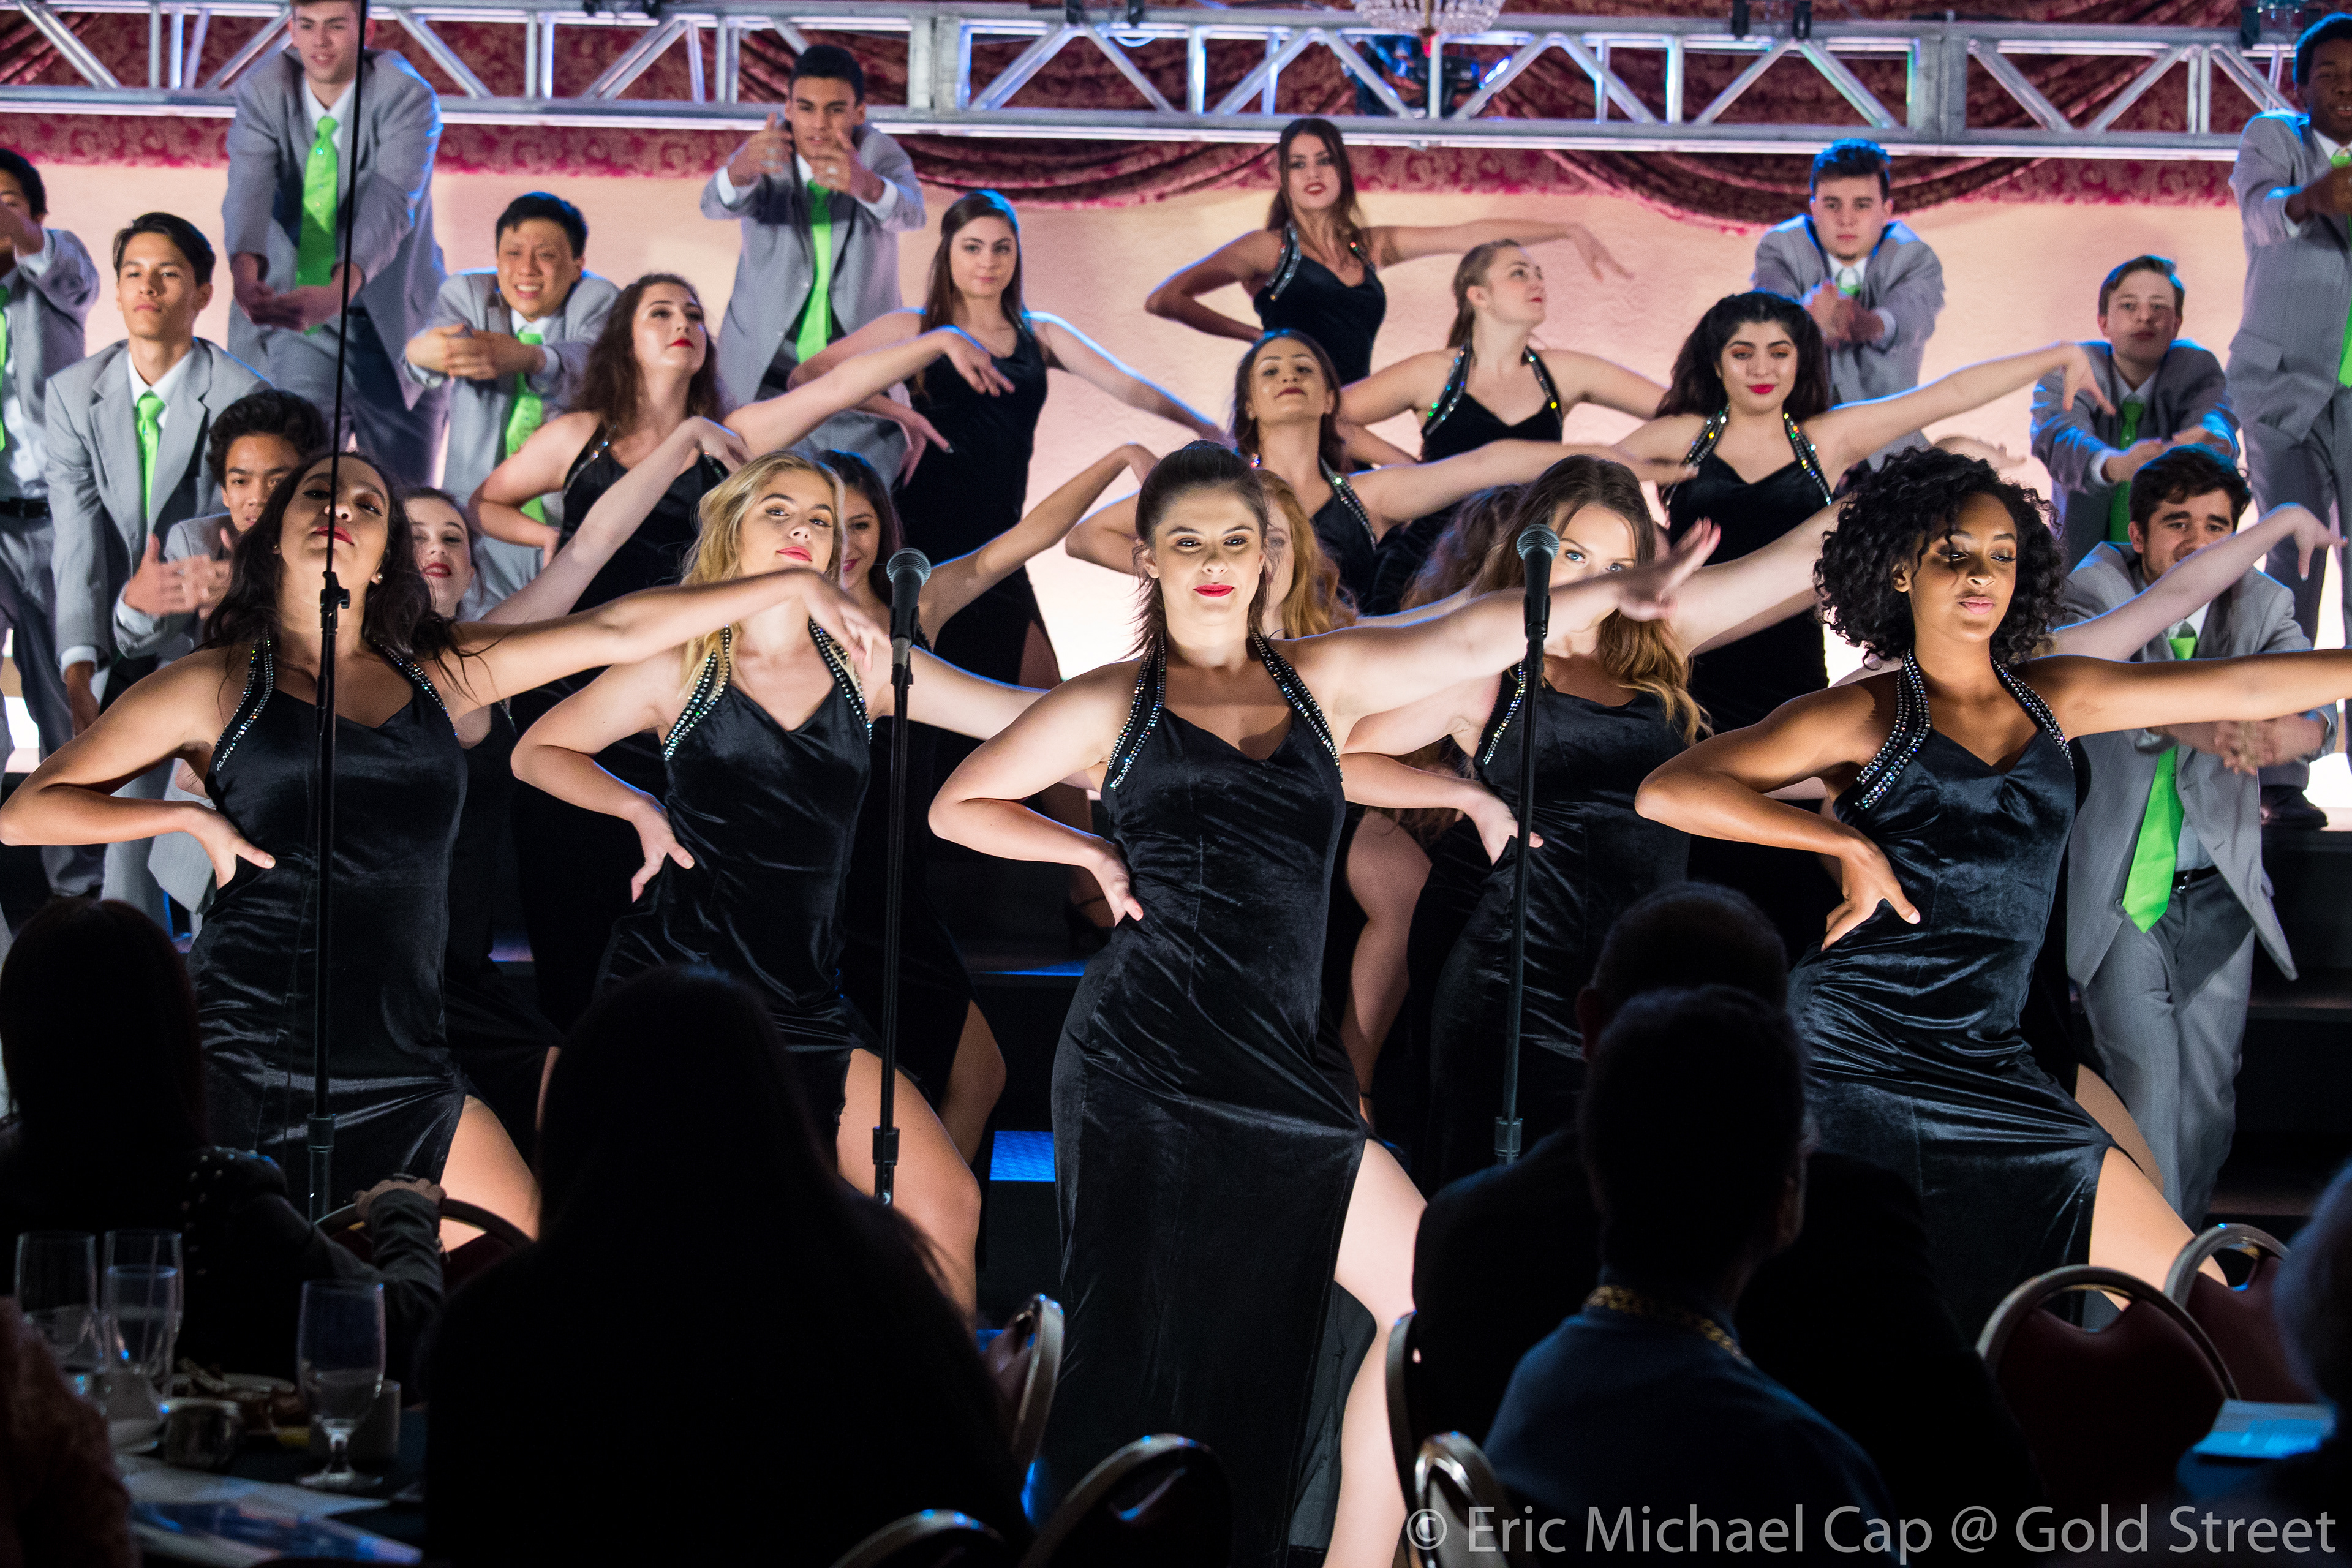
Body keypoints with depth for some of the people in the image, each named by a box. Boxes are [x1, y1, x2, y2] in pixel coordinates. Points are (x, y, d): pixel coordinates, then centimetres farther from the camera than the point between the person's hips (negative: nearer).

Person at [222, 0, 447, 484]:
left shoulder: (408, 98, -15)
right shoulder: (263, 91, -6)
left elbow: (389, 206, -29)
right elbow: (249, 189, -21)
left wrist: (338, 291, -46)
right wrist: (245, 272, -43)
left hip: (389, 320, -1)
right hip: (295, 314, 1)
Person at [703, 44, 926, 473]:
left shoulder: (879, 154, -5)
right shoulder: (766, 154, -4)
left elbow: (909, 212, -28)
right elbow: (717, 204, -26)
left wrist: (866, 184, -52)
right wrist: (741, 170, -52)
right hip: (764, 376, 1)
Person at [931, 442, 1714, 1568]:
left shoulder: (1322, 681, 15)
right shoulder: (1111, 705, 8)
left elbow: (1471, 638, 1)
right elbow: (958, 807, 15)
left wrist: (1613, 590, -13)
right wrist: (1092, 854, 4)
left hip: (1280, 1071, 4)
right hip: (1141, 1063, -4)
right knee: (1138, 1354, -4)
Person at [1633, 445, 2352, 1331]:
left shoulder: (2053, 699, 13)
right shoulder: (1864, 717, -1)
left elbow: (2246, 687, 13)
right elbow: (1666, 792, -11)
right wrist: (1849, 843, -13)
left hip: (1987, 1065, 5)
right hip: (1854, 1054, -5)